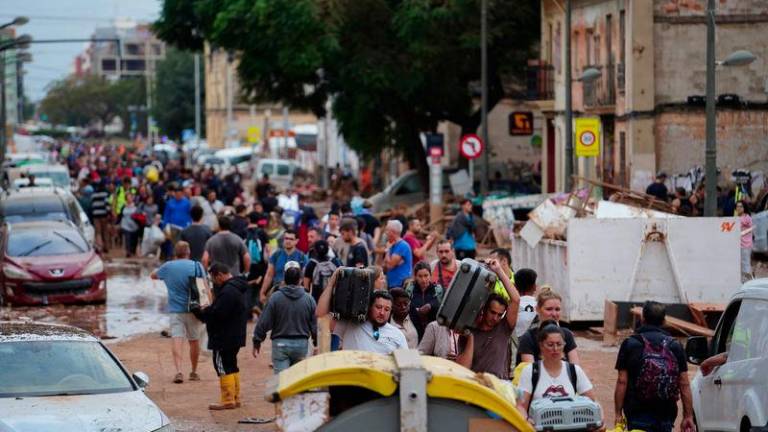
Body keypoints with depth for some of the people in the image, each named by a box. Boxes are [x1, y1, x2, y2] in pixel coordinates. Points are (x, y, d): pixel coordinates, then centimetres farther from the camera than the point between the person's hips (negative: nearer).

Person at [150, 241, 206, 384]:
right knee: (194, 340, 13)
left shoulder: (167, 267, 3)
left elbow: (153, 275, 22)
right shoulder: (196, 266, -1)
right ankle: (194, 372, 24)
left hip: (175, 309, 0)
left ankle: (178, 371, -24)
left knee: (177, 339, -7)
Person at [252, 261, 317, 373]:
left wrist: (257, 342, 5)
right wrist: (317, 344, 17)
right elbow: (315, 325, 4)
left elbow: (264, 323, -6)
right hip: (301, 343, 2)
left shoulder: (275, 298, -8)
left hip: (280, 344, -2)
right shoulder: (309, 299, -2)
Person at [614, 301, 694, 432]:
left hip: (638, 414, -3)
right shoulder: (675, 346, 6)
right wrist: (688, 416, 7)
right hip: (666, 415, 3)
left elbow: (622, 382, -7)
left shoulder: (630, 344, -2)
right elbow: (684, 384, 3)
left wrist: (618, 413, -3)